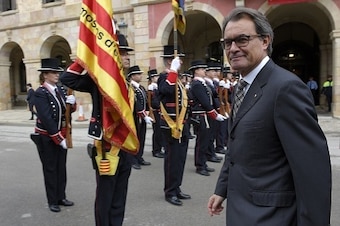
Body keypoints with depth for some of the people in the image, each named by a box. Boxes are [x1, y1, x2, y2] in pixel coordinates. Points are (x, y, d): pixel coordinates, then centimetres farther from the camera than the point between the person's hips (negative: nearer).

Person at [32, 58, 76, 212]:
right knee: (50, 168, 5)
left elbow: (69, 110, 10)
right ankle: (52, 201, 17)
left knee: (61, 167, 13)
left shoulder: (60, 89, 5)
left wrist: (72, 102, -13)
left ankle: (61, 197, 26)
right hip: (46, 137, -6)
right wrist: (59, 139, -19)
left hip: (62, 135, 6)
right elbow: (46, 119, -20)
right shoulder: (40, 93, -15)